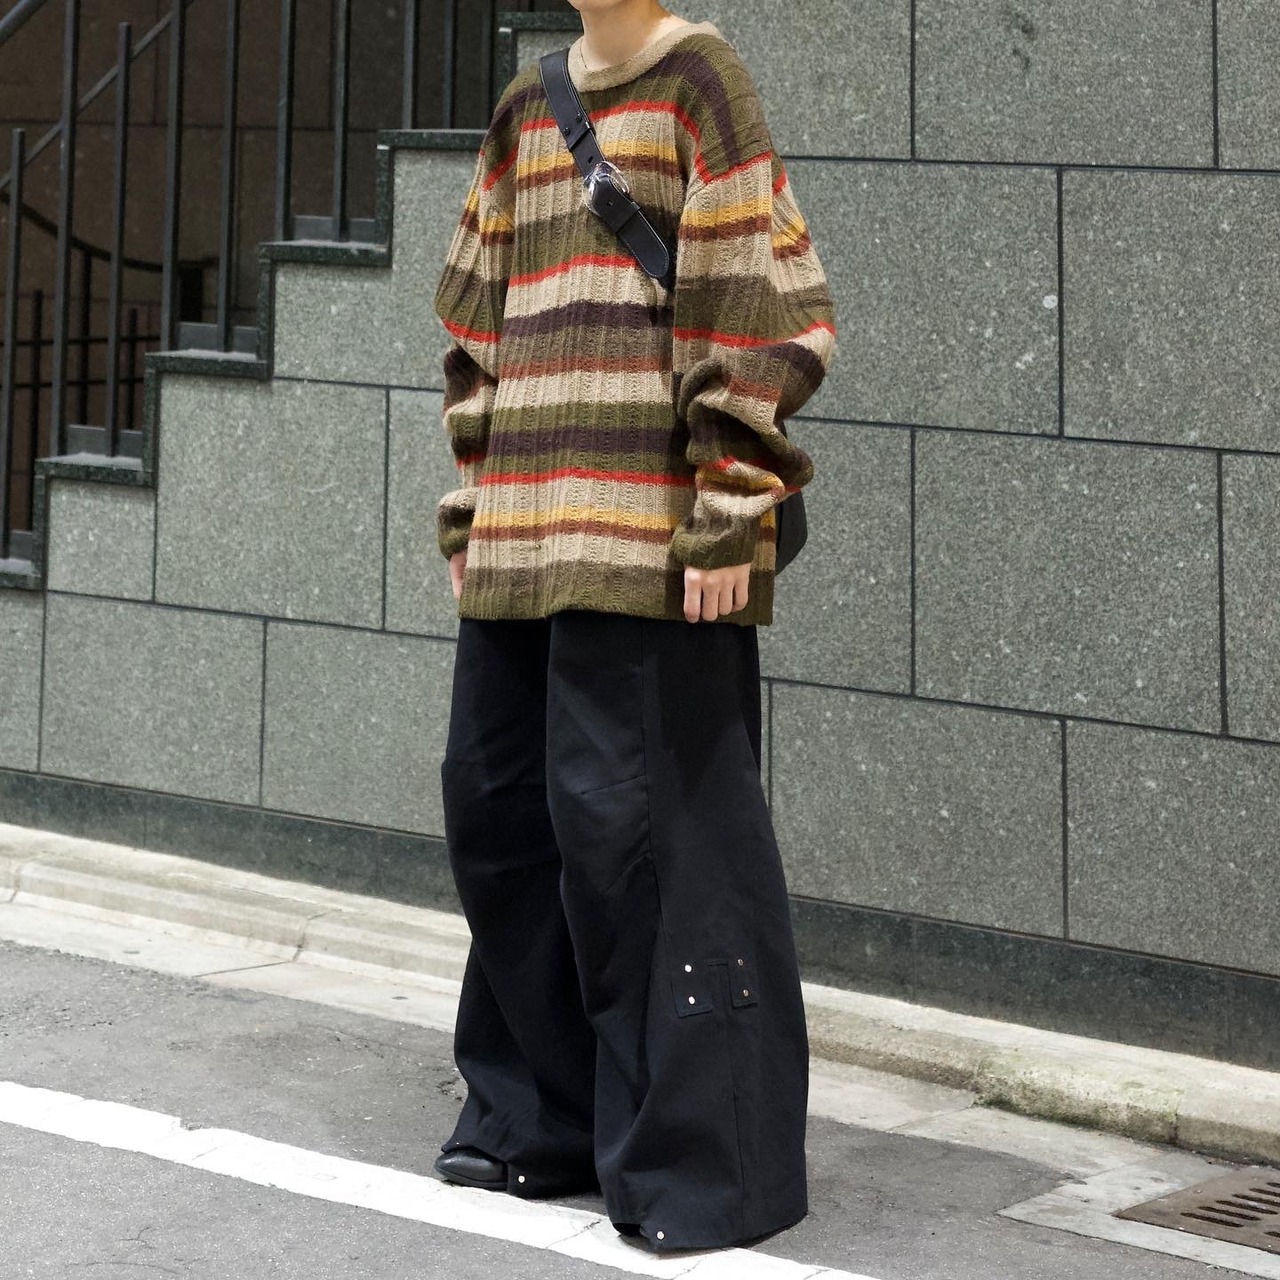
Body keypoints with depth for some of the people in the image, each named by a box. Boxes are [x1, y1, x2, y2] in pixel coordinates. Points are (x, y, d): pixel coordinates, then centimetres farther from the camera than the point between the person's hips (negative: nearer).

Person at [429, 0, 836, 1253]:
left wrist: (725, 517, -15)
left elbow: (756, 314, -10)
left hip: (648, 531, -7)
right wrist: (469, 515, 14)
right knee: (497, 799, 8)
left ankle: (701, 1147, 2)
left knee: (635, 814, -7)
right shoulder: (526, 110, 16)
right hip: (529, 533, 7)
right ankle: (548, 1111, 21)